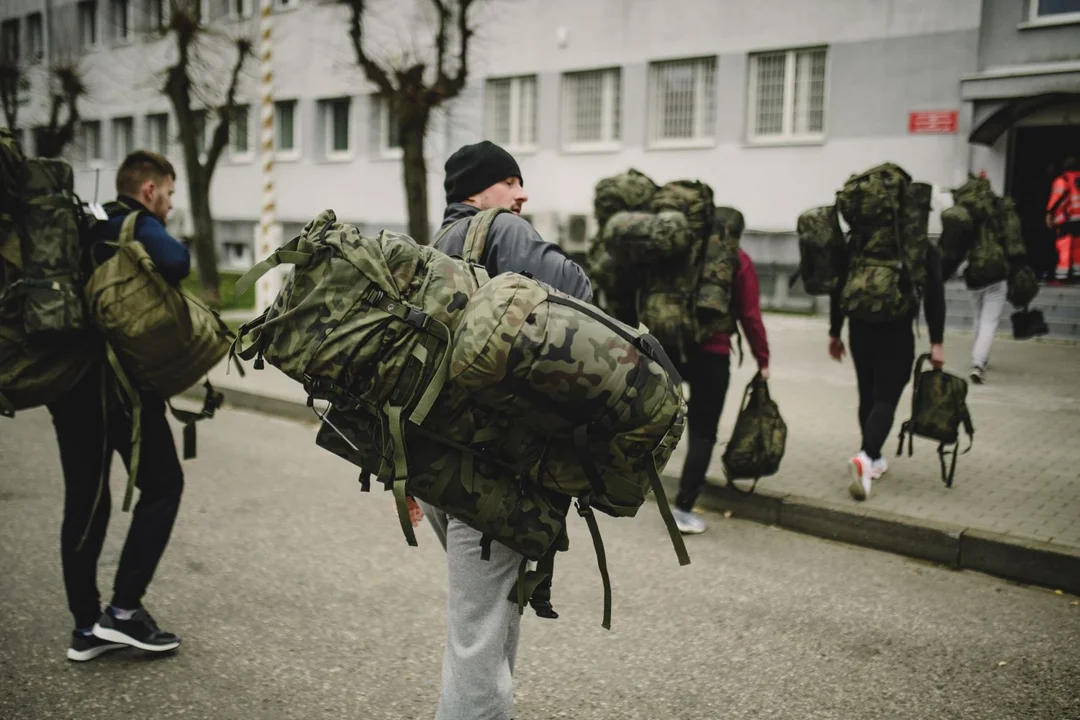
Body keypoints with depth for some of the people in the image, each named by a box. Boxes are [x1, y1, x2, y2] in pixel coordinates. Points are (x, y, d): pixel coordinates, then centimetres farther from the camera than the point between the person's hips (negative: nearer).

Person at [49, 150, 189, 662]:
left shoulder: (84, 229, 17)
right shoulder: (138, 227, -8)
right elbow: (175, 262, -29)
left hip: (69, 383, 8)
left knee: (84, 501, 11)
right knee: (161, 485, 5)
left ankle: (87, 626, 16)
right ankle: (124, 609, 2)